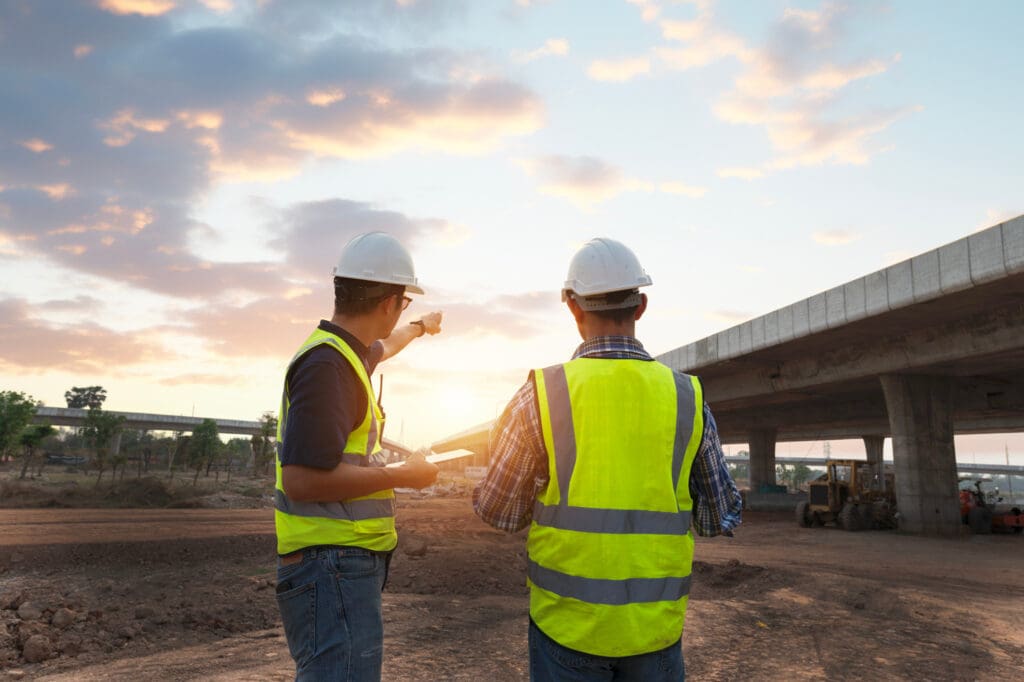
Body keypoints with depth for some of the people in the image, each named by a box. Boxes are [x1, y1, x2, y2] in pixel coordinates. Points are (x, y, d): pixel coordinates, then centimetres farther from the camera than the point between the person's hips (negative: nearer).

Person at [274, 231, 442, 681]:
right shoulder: (327, 364, -19)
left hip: (345, 564, 10)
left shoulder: (344, 350, 11)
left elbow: (379, 349, 37)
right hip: (332, 567, -10)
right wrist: (402, 475, -15)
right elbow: (303, 479, -26)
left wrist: (420, 329, 55)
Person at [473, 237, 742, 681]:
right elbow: (721, 519, 3)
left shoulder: (542, 393, -12)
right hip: (656, 625, 2)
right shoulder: (686, 396, -5)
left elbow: (498, 513, -4)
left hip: (568, 621, -2)